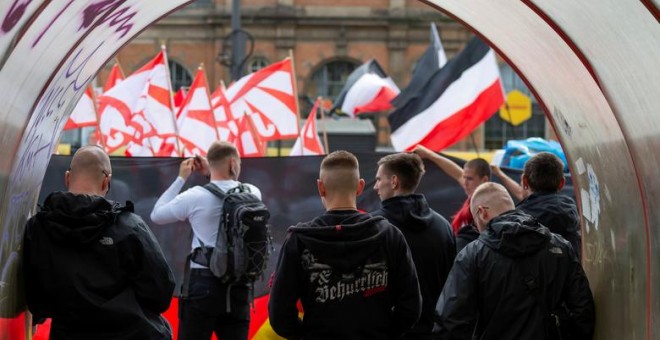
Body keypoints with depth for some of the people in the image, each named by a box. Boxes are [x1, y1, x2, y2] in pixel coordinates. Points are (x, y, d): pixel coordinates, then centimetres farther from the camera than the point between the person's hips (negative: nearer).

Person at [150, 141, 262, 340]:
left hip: (204, 284, -3)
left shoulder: (196, 196, -7)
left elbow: (156, 215, 8)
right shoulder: (252, 194, 2)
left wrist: (181, 178, 12)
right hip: (239, 287, 3)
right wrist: (210, 173, 23)